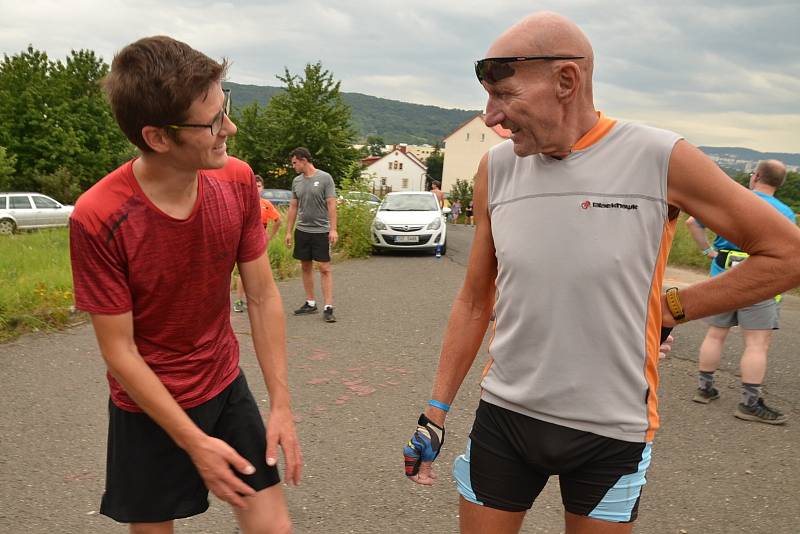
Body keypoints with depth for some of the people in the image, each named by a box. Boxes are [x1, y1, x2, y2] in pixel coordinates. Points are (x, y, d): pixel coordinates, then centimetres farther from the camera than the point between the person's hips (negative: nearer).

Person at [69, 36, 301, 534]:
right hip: (149, 407, -2)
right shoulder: (98, 218, -24)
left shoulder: (237, 181, -13)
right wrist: (194, 443, -16)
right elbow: (120, 352, -17)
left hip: (225, 386, 3)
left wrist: (281, 405, -9)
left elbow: (263, 297, -7)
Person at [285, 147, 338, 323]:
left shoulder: (325, 178, -6)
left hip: (321, 231, -5)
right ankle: (310, 303, 21)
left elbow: (331, 204, -9)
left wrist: (333, 229, -15)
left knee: (324, 268, -7)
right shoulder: (296, 181, 9)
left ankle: (328, 307, -6)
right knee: (306, 267, 10)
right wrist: (289, 231, 11)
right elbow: (293, 207, 13)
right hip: (302, 230, 6)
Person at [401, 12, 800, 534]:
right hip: (504, 415, 3)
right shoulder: (496, 168, -4)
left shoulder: (661, 159, -13)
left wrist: (671, 307, -7)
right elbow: (474, 301, 5)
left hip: (612, 431, -2)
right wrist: (436, 410, 5)